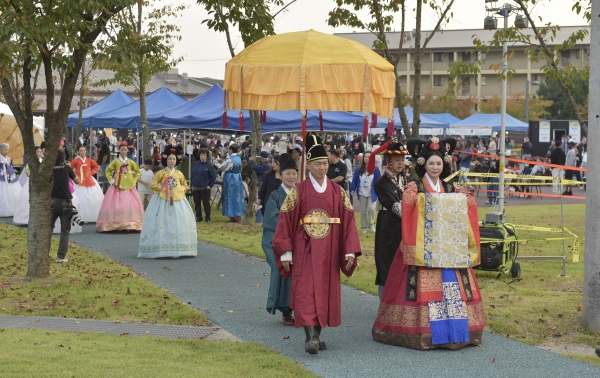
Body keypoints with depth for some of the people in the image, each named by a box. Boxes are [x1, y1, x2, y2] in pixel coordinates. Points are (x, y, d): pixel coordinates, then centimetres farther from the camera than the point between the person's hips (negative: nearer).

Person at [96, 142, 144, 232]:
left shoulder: (131, 162, 9)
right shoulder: (116, 161, 5)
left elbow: (138, 172, 17)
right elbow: (108, 170, 10)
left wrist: (134, 180, 6)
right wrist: (111, 180, 0)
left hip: (129, 187, 1)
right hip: (117, 187, -1)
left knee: (130, 204, -5)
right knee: (115, 204, -8)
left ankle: (130, 225, -2)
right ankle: (115, 225, -7)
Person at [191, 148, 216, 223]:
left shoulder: (209, 165, -8)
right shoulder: (196, 164, 7)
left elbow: (213, 176, -6)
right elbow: (192, 174, 14)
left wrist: (210, 185, -10)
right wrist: (192, 184, 9)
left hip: (204, 188, -5)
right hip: (195, 188, 5)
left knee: (206, 203, 2)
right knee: (197, 203, 10)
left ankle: (207, 218, 8)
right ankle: (198, 217, 18)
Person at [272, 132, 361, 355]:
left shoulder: (337, 192, 5)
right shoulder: (298, 191, -1)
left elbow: (348, 221, 4)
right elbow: (286, 221, -3)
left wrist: (350, 251, -3)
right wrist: (286, 252, -7)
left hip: (329, 251, 3)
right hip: (305, 250, -3)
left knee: (326, 291, 8)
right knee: (306, 292, -9)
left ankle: (317, 335, 20)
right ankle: (310, 338, -13)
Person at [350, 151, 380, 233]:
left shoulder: (375, 169, -6)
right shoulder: (359, 169, -3)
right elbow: (354, 180, -1)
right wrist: (352, 189, -6)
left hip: (372, 194, -2)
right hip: (362, 194, 2)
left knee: (371, 208, -16)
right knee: (363, 211, 8)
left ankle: (371, 224, 6)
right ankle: (364, 227, 22)